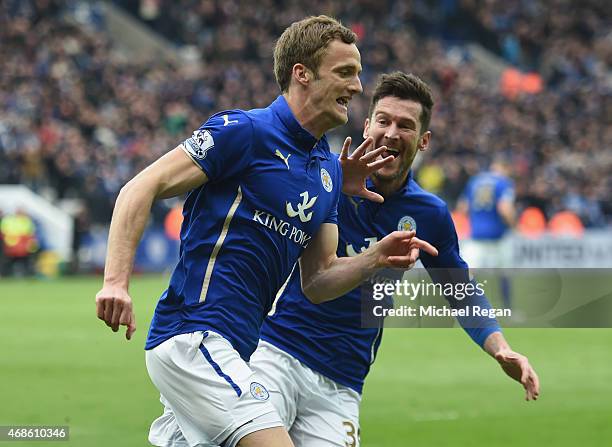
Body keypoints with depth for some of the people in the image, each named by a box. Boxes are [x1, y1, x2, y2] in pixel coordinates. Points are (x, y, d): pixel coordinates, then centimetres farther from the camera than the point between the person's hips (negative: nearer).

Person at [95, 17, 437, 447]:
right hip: (193, 334, -9)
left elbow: (316, 281, 17)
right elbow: (141, 189, -12)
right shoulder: (245, 131, -8)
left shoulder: (330, 170, 16)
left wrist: (376, 258, -2)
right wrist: (116, 281, -23)